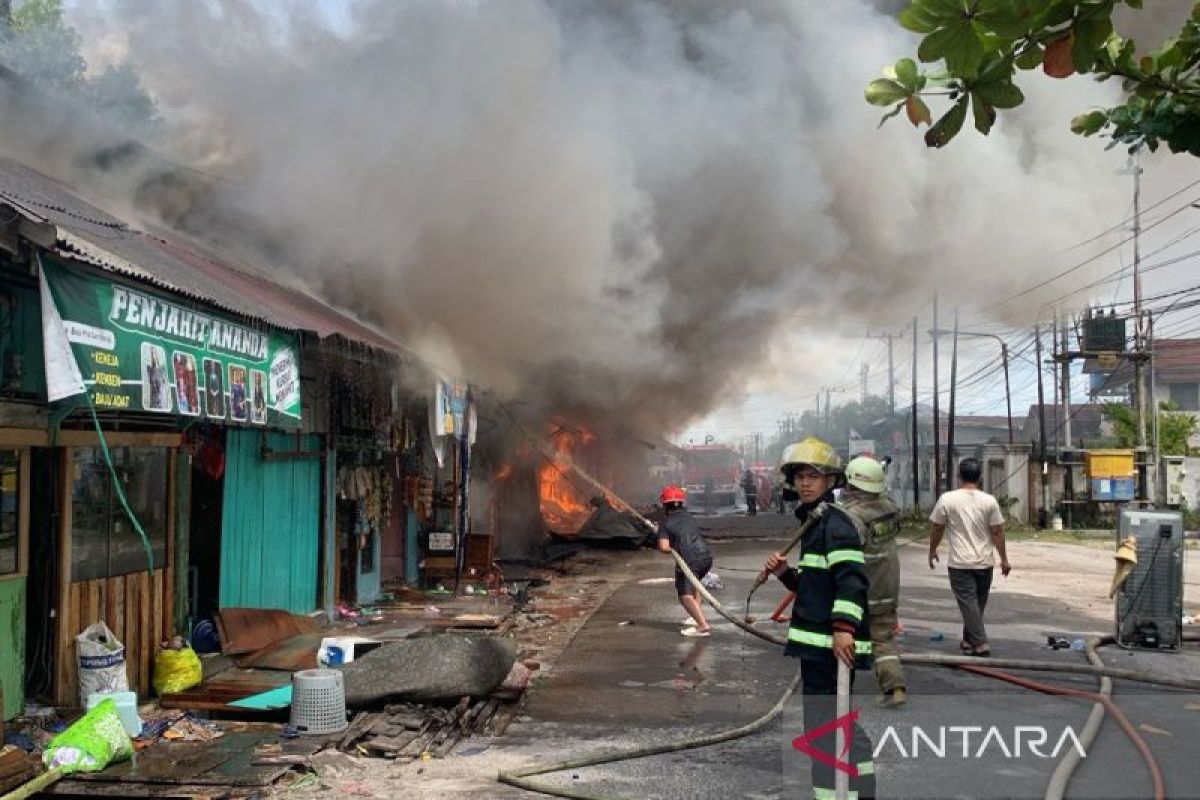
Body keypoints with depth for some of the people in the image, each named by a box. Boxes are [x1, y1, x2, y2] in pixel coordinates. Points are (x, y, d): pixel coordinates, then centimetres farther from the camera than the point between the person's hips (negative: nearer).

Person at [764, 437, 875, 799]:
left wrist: (844, 626, -29)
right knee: (836, 720, 17)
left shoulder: (834, 521, -12)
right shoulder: (813, 521, 18)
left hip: (831, 640, -10)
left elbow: (851, 577, -23)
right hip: (818, 641, 10)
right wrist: (785, 572, 8)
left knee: (822, 722, -6)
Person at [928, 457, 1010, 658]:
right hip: (984, 563, 3)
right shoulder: (989, 501, -4)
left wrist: (932, 551, 15)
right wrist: (1004, 559, 7)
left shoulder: (947, 499, -8)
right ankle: (968, 640, 26)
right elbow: (997, 532, -2)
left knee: (968, 602, -2)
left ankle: (980, 643, -11)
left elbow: (937, 529, 0)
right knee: (978, 603, 16)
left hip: (959, 563, -3)